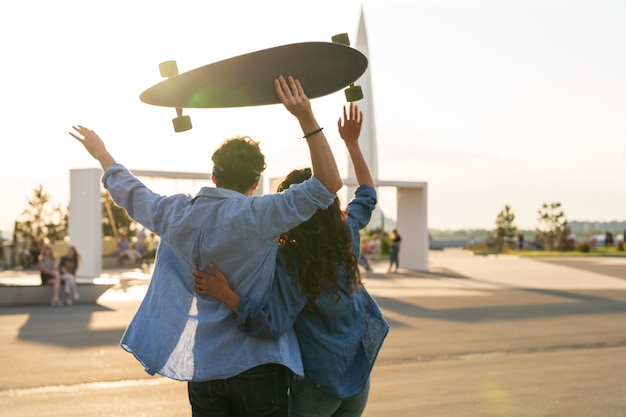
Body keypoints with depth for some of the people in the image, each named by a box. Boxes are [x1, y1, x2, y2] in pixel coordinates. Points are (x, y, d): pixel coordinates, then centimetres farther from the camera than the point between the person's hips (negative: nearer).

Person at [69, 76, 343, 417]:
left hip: (201, 367, 5)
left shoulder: (175, 213, -1)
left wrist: (102, 155, 36)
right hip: (257, 364, -4)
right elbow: (328, 185, -15)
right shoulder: (257, 215, -16)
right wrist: (306, 118, -17)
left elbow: (129, 192, 18)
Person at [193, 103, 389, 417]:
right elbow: (367, 194, 15)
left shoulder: (290, 260, -23)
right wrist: (352, 142, 20)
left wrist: (225, 293, -34)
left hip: (319, 378, -6)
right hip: (357, 370, 6)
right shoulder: (348, 234, -5)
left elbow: (273, 324, -31)